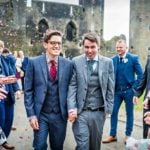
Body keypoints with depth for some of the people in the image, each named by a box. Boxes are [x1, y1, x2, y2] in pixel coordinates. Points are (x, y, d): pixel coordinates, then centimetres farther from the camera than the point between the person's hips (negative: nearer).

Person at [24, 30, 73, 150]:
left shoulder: (68, 64, 0)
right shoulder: (34, 62, -5)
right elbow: (28, 91, -4)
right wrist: (31, 114, -8)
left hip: (60, 114, 2)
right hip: (40, 114, -1)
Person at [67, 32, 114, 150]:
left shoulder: (108, 62, 2)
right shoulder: (76, 62, -1)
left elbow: (110, 88, 5)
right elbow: (72, 86, -3)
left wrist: (108, 108, 2)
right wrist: (72, 108, -11)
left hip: (99, 112, 2)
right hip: (81, 111, -1)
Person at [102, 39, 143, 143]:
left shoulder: (133, 58, -5)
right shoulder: (113, 59, 4)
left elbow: (140, 74, -5)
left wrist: (135, 88, -11)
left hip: (128, 90, -3)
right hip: (116, 91, 3)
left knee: (129, 113, 9)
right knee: (113, 112, 5)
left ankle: (128, 135, 22)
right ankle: (113, 135, 17)